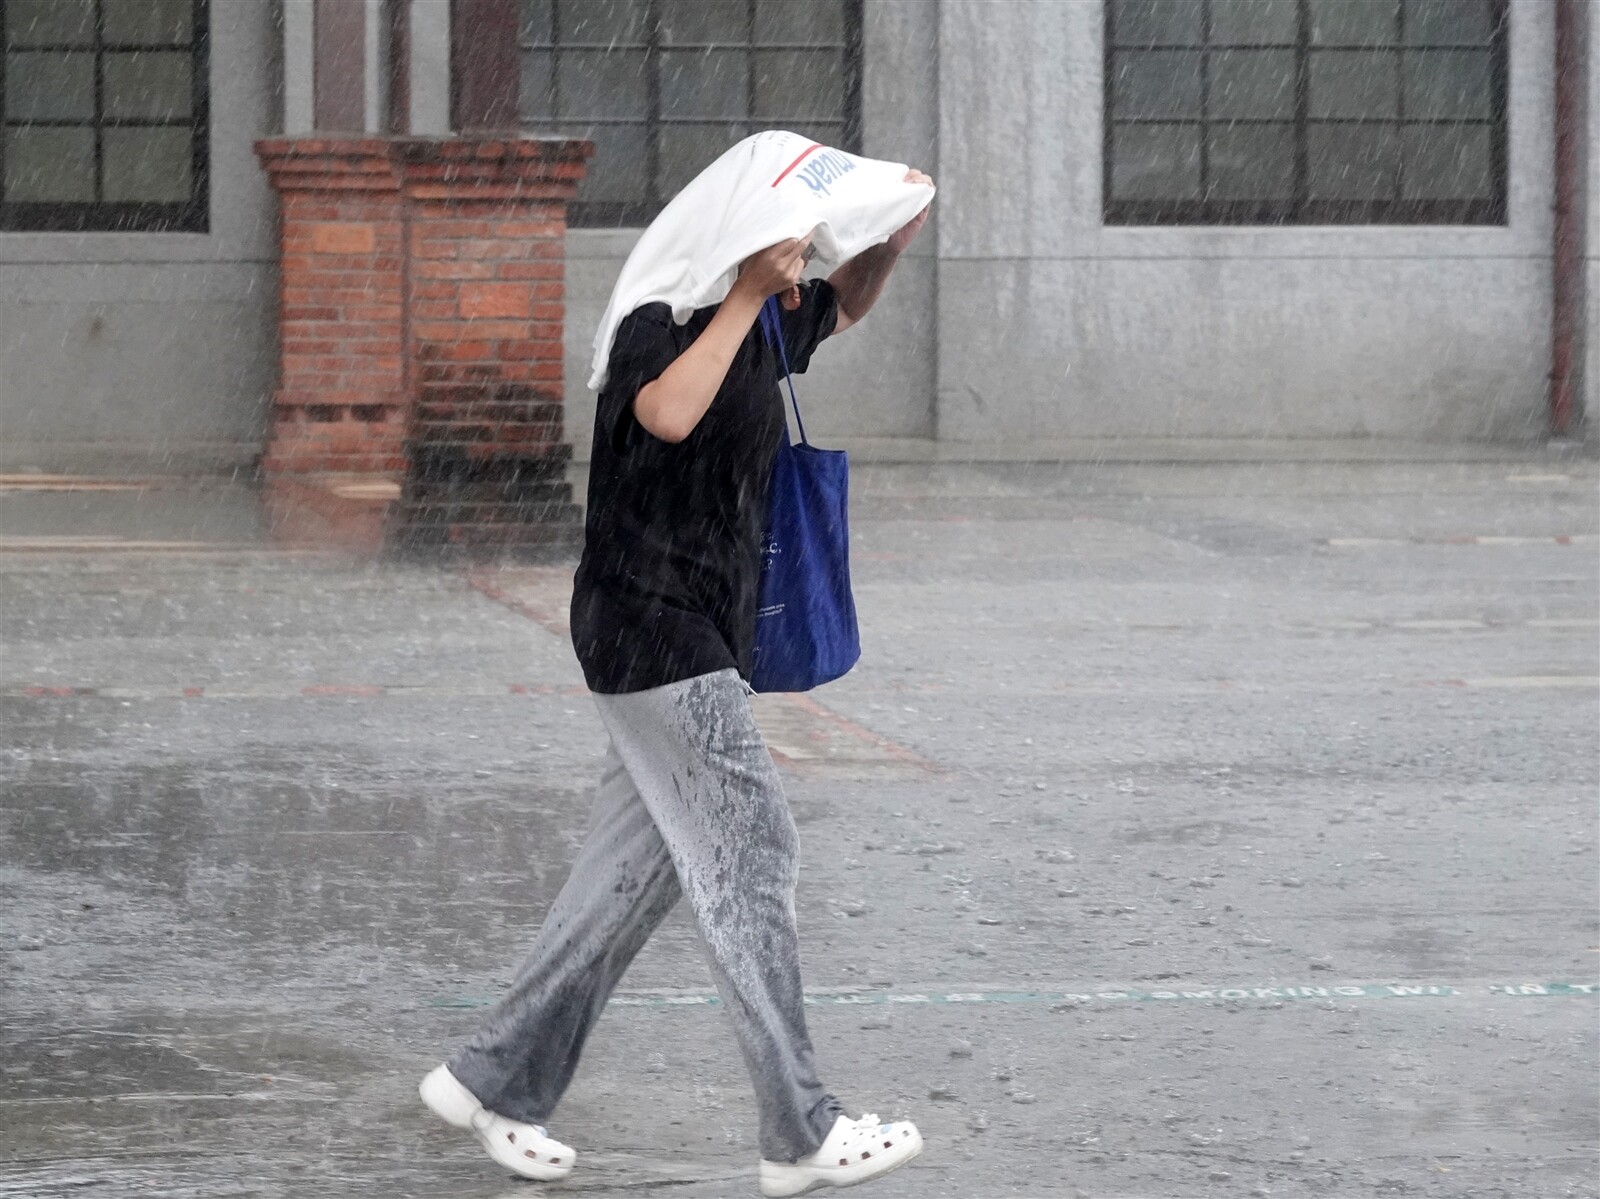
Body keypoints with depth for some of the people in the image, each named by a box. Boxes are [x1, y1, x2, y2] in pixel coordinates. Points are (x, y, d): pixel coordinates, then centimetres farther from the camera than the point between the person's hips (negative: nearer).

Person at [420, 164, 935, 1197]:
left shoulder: (763, 324, 11)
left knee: (638, 869, 12)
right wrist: (746, 296, -31)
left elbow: (846, 306, 31)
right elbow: (668, 413, -37)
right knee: (749, 853, -8)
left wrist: (895, 238, 10)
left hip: (708, 639, 10)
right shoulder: (662, 326, -16)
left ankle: (498, 1079, 19)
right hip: (655, 634, -10)